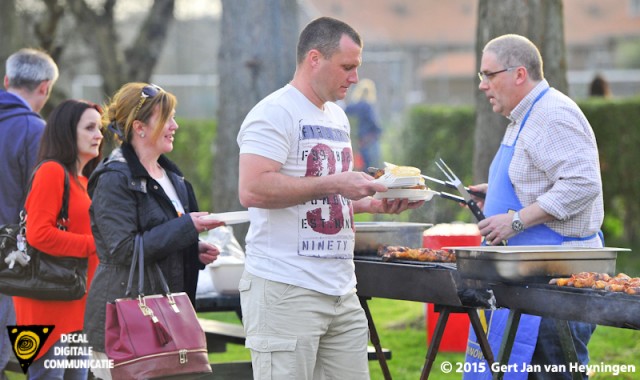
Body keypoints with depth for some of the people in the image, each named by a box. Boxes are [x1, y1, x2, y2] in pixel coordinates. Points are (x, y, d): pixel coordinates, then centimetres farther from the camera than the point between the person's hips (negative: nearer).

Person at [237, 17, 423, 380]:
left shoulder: (338, 117, 20)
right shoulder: (274, 113, -9)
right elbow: (253, 190, -22)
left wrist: (375, 203, 10)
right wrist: (333, 184, -19)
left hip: (341, 291, 8)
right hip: (287, 291, -8)